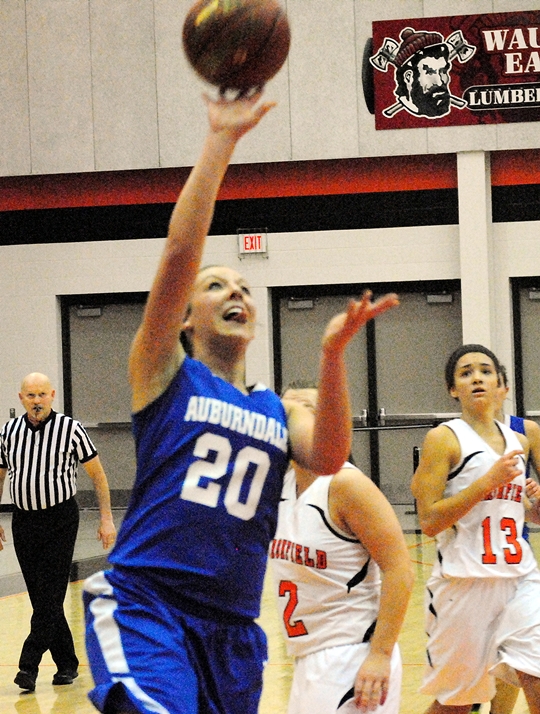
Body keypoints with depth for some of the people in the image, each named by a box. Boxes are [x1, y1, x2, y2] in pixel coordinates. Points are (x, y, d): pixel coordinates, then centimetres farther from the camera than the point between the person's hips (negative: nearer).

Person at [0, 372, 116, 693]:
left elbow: (98, 475, 1)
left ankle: (29, 666, -10)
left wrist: (107, 518, -3)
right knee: (41, 598, 6)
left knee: (50, 595, -9)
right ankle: (67, 664, 15)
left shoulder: (71, 429, -6)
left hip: (60, 521, -4)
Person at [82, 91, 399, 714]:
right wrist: (221, 140, -10)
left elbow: (328, 460, -7)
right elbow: (180, 253, -8)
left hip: (233, 628, 6)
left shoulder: (283, 410, 16)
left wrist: (332, 353, -18)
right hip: (144, 606, -5)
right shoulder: (165, 375, 6)